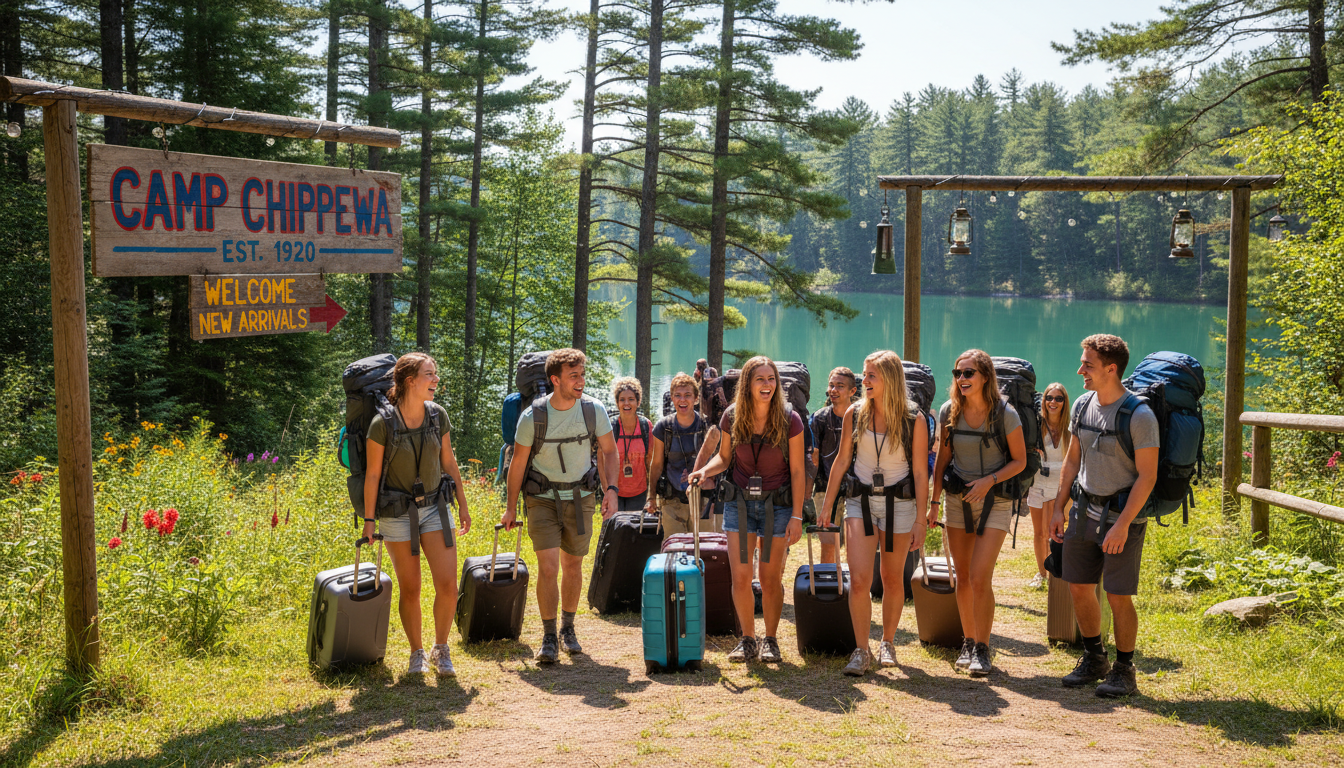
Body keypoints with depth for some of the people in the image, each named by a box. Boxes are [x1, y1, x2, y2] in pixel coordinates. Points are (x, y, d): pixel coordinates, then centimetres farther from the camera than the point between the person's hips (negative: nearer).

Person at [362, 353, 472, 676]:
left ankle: (441, 650, 16)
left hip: (435, 507, 3)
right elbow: (373, 474, -7)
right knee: (409, 590, 5)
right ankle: (416, 653, 25)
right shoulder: (383, 423, -14)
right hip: (397, 514, -3)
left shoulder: (438, 415, -2)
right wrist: (369, 520, -5)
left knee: (448, 585, -5)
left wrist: (463, 506, 10)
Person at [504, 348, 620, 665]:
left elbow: (609, 451, 3)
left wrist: (611, 489, -10)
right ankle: (549, 638, 0)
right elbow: (518, 462, -2)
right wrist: (511, 506, 3)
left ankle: (568, 629, 31)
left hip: (580, 498, 2)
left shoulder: (593, 409, -9)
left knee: (573, 566, 12)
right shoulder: (533, 416, -14)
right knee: (548, 567, -12)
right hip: (543, 499, -2)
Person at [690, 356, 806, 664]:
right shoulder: (732, 417, -4)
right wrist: (706, 470, -11)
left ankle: (770, 640, 21)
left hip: (777, 505, -2)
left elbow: (798, 471, -6)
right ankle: (747, 639, 17)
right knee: (740, 577, 0)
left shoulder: (789, 420, -10)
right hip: (739, 502, 2)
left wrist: (796, 516, -8)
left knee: (771, 579, 4)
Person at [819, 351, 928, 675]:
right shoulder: (854, 415, 0)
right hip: (860, 501, 1)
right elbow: (841, 461, 8)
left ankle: (888, 643, 30)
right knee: (859, 579, -9)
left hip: (899, 503, -1)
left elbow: (920, 472, -5)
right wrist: (826, 505, 7)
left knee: (892, 579, 10)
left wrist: (920, 520, -7)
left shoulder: (914, 420, -7)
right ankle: (862, 651, 2)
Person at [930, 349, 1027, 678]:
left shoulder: (1004, 413, -10)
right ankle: (968, 642, 24)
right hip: (957, 500, 4)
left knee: (980, 577, -12)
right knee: (963, 577, 8)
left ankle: (983, 649, 1)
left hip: (994, 502, -4)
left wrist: (990, 480, -18)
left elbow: (1019, 461, -3)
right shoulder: (949, 412, 0)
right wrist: (933, 503, 5)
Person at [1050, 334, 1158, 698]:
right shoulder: (1082, 405, 4)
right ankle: (1094, 659, 29)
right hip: (1085, 510, 6)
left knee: (1118, 597, -3)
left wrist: (1122, 524, -20)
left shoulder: (1139, 415, -16)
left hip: (1122, 514, -6)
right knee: (1079, 588, 10)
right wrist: (1059, 509, 10)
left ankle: (1124, 671, 14)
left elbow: (1147, 476, -16)